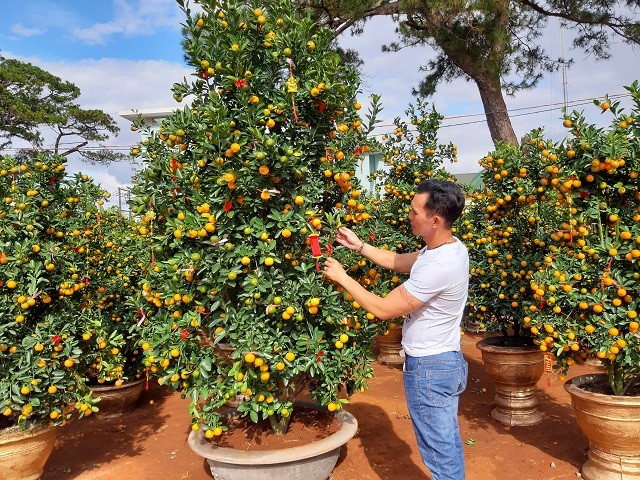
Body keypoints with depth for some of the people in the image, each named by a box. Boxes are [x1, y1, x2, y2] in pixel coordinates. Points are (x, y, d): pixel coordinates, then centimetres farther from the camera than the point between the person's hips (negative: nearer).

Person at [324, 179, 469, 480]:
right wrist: (359, 246, 9)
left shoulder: (438, 266, -30)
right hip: (446, 361, 10)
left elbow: (383, 309, -24)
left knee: (438, 447, 7)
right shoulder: (450, 247, 1)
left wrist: (342, 278, -14)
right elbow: (399, 263, 15)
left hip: (429, 367, -10)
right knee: (447, 441, 22)